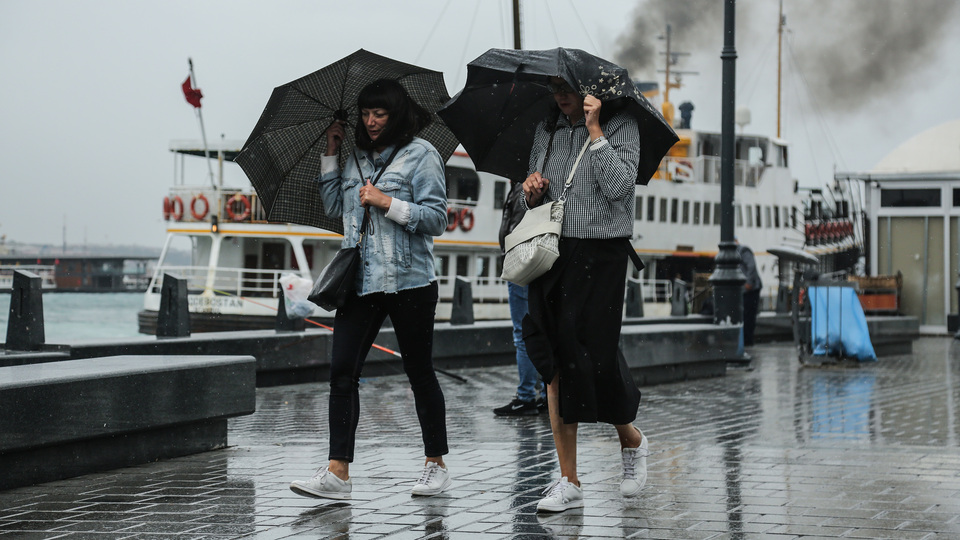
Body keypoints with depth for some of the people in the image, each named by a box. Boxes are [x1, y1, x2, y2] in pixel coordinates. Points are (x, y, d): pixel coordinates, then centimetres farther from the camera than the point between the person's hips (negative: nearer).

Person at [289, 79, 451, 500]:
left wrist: (388, 204, -16)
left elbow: (437, 217, -7)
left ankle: (436, 465, 18)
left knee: (419, 372, 5)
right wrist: (330, 154, 13)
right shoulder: (357, 157, 15)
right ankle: (337, 472, -7)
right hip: (360, 279, 5)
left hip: (409, 280, -5)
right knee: (342, 370, -6)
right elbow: (334, 206, 19)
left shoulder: (421, 154, -2)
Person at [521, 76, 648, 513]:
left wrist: (595, 131, -16)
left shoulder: (620, 126, -2)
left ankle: (631, 442, 27)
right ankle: (569, 483, 3)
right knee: (555, 364, -1)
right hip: (551, 250, 5)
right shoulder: (546, 130, 14)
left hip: (600, 255, -5)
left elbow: (619, 187, -16)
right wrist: (531, 190, -1)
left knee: (594, 357, -5)